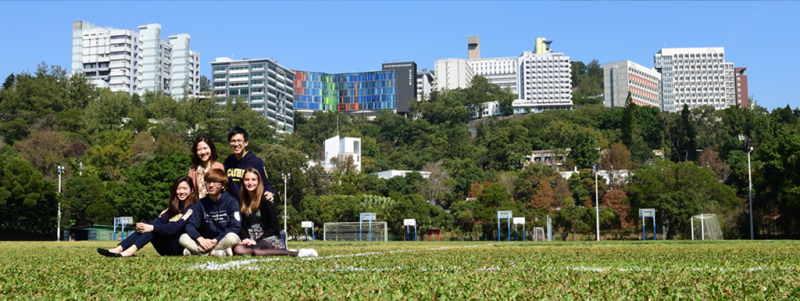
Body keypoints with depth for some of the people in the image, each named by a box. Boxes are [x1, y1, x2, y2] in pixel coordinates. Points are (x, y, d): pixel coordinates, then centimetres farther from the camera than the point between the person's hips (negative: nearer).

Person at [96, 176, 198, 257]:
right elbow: (162, 219, 4)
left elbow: (176, 227, -19)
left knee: (157, 223, -26)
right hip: (166, 251, 7)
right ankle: (118, 249, -33)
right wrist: (141, 226, -15)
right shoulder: (174, 207, 22)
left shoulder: (192, 207, -3)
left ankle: (131, 250, -46)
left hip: (181, 246, -7)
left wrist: (153, 228, -29)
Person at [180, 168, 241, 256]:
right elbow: (190, 225, 0)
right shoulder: (202, 203, 7)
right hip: (207, 241, 4)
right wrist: (201, 239, -21)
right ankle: (222, 253, -28)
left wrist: (215, 240, -21)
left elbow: (235, 227, -14)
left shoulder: (231, 202, -5)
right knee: (183, 238, -18)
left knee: (231, 237, -37)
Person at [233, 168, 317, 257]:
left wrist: (257, 241, -15)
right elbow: (242, 225, 10)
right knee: (237, 250, -31)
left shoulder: (265, 199, -5)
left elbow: (274, 227, -7)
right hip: (251, 239, 5)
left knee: (256, 251, -40)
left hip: (270, 238, -5)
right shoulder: (242, 201, 12)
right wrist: (246, 239, -11)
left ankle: (297, 253, -25)